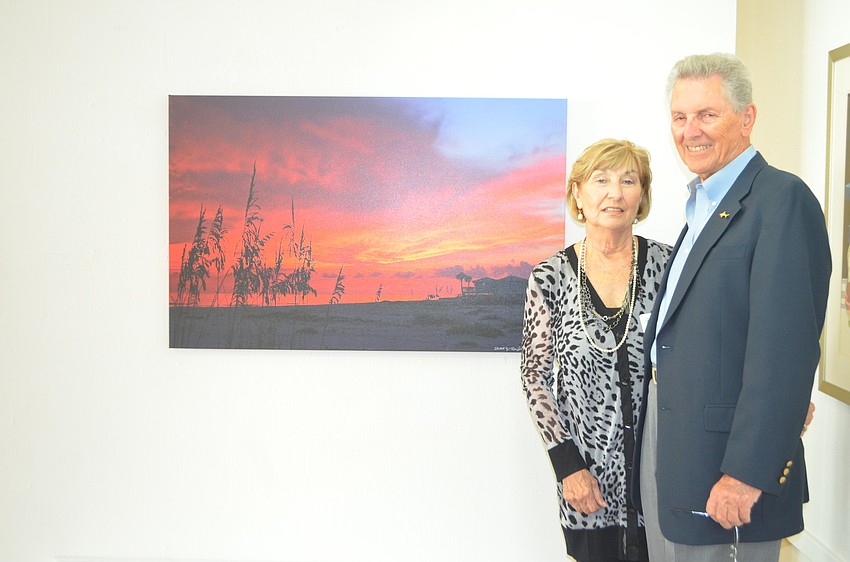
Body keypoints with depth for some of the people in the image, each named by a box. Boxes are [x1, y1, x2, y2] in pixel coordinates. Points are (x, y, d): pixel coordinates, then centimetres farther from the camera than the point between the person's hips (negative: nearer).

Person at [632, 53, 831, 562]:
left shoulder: (783, 199, -15)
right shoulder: (703, 203, 15)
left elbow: (785, 348, -22)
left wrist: (746, 473, -23)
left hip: (724, 454, -8)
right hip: (663, 438, 9)